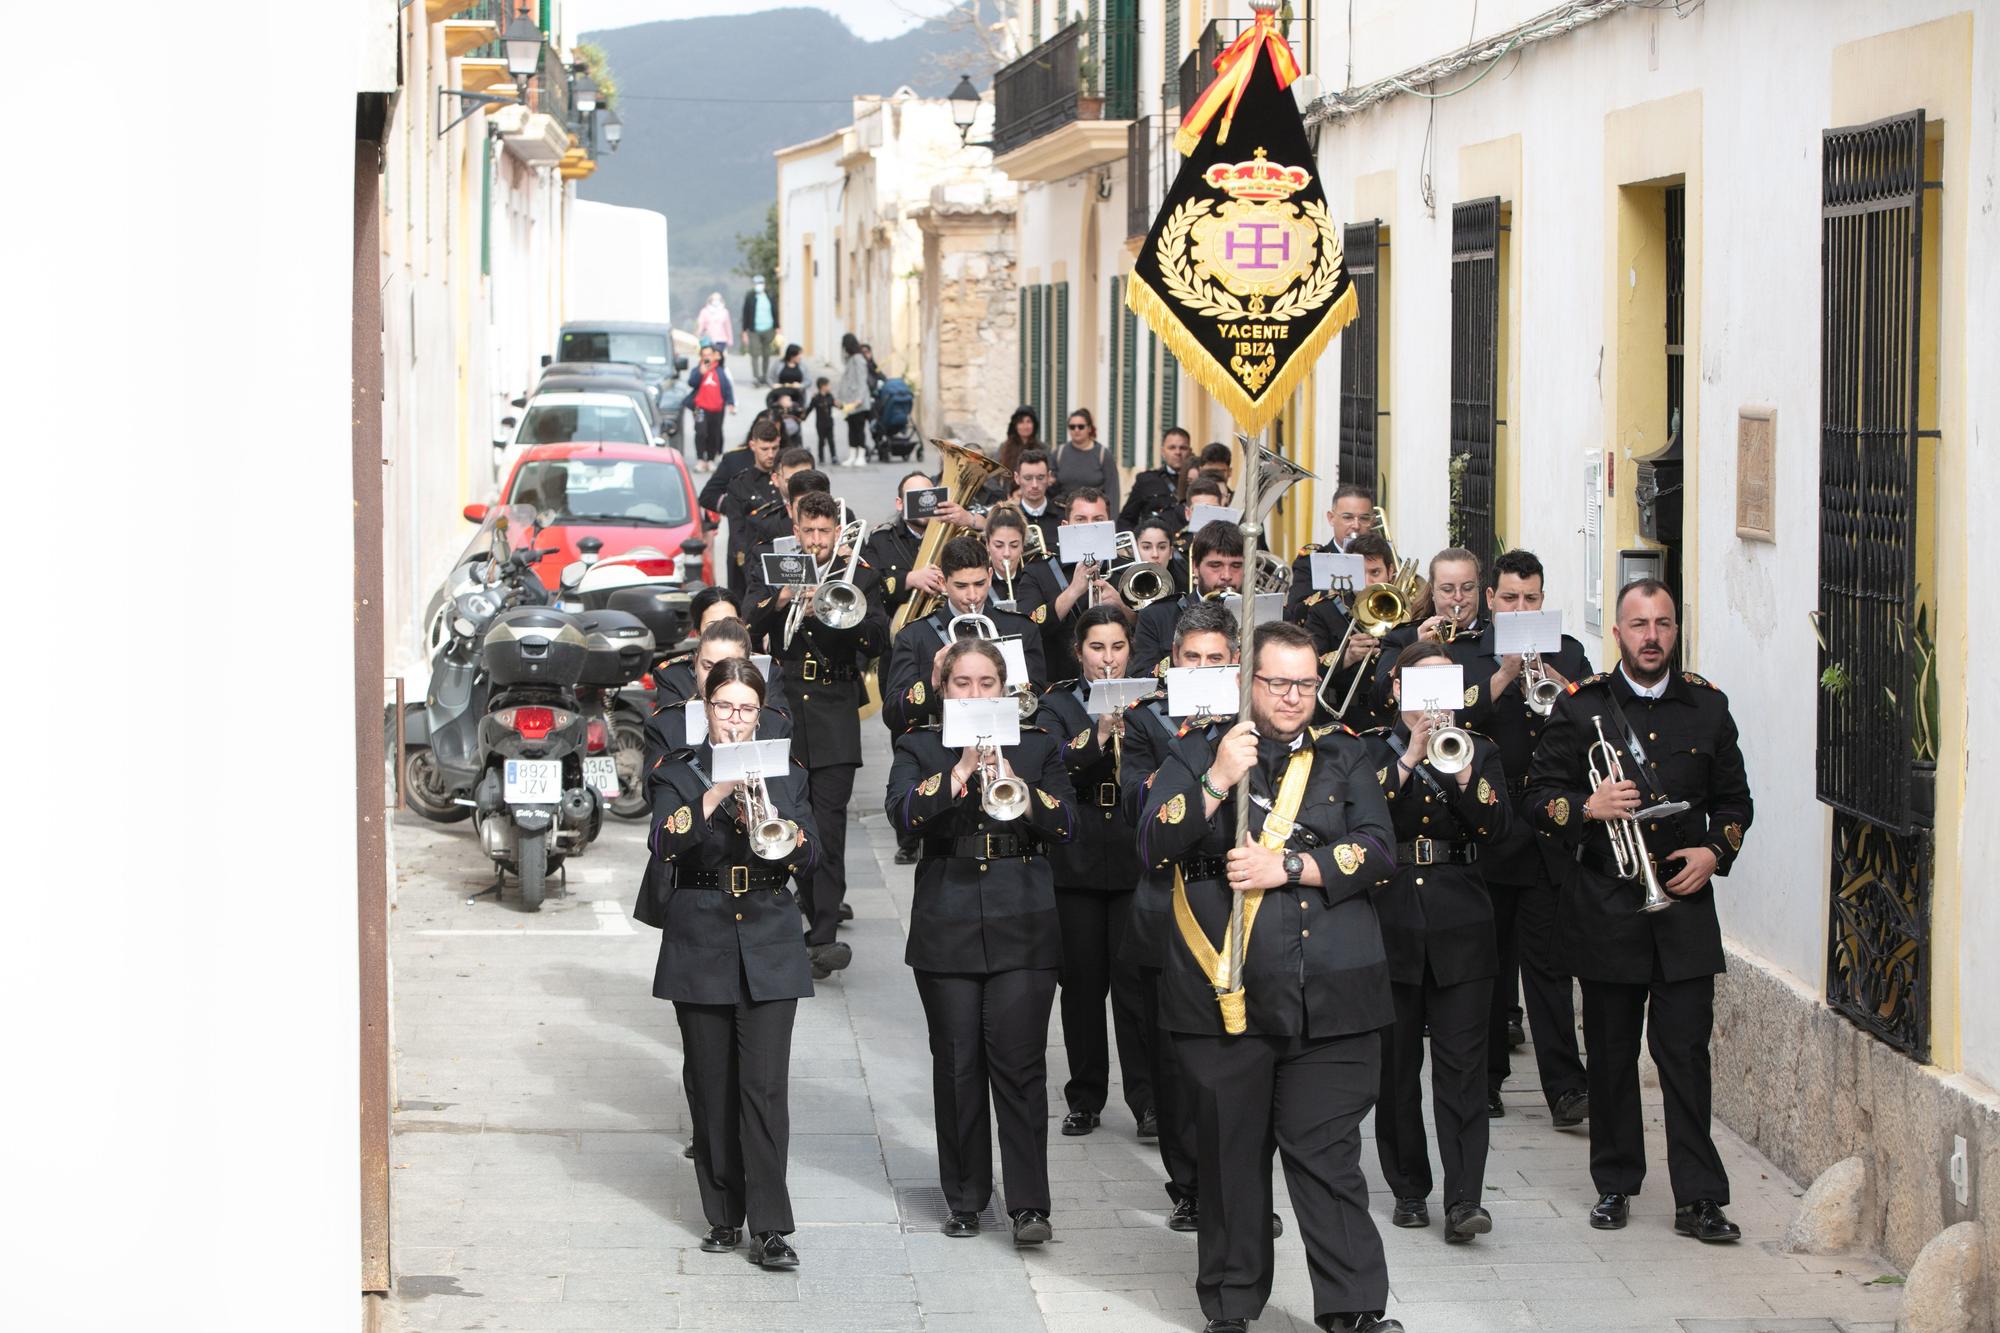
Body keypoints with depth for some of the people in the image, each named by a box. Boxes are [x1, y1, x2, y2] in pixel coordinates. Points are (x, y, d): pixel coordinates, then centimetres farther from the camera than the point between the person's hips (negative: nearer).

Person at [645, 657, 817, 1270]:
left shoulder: (784, 776, 9)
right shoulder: (680, 775, 4)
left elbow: (808, 858, 0)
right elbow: (663, 845, -14)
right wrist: (714, 797, -27)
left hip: (769, 949, 0)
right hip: (700, 949, 0)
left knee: (766, 1086, -8)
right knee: (711, 1087, 4)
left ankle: (770, 1227, -8)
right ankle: (724, 1215, 15)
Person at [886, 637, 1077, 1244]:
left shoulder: (1037, 745, 10)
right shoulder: (920, 748, 7)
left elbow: (1066, 824, -2)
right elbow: (903, 812, -11)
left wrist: (1015, 784, -17)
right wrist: (961, 771, -22)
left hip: (1023, 926, 0)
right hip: (947, 928, 1)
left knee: (1019, 1060, -8)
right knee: (957, 1063, 3)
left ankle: (1029, 1202, -8)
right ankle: (965, 1198, 14)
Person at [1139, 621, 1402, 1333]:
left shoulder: (1343, 754, 11)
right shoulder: (1198, 752, 8)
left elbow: (1378, 852, 0)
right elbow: (1154, 846, -3)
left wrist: (1285, 866, -10)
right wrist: (1218, 781, -14)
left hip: (1328, 999, 0)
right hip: (1225, 996, 0)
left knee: (1328, 1155, -3)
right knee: (1232, 1157, 7)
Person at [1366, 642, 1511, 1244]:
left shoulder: (1479, 751, 10)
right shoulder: (1370, 750, 7)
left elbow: (1496, 826, -5)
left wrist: (1460, 770, -19)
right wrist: (1409, 760, -17)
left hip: (1460, 923, 0)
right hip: (1390, 919, 0)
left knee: (1462, 1063, -8)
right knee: (1396, 1063, 5)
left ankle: (1464, 1197, -13)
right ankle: (1409, 1188, 17)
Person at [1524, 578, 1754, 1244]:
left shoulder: (1708, 707, 8)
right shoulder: (1579, 706, 3)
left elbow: (1734, 800, 16)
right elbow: (1541, 796, 2)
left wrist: (1716, 851, -2)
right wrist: (1589, 808, -18)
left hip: (1685, 901, 0)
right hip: (1605, 907, 0)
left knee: (1686, 1051, -4)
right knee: (1611, 1054, 7)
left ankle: (1698, 1198, -3)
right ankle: (1615, 1184, 18)